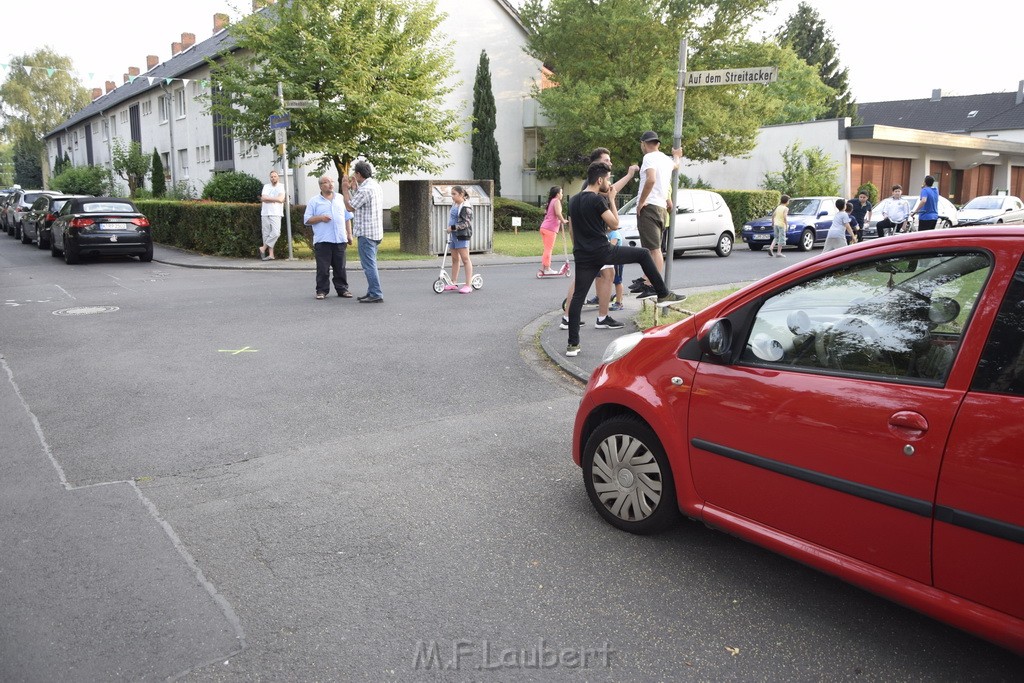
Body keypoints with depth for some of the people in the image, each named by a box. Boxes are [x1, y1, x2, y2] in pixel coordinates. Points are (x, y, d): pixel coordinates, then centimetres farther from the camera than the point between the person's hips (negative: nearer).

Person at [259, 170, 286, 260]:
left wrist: (268, 198, -4)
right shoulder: (266, 186, 13)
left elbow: (280, 199, -10)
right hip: (265, 213, 3)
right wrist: (275, 199, -6)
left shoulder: (281, 186, 5)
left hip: (276, 213, -3)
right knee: (266, 234, 0)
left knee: (276, 232, -17)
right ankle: (271, 254, 4)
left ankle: (263, 248, -1)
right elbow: (263, 198, -2)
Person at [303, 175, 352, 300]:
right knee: (323, 268, -2)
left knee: (340, 267, 7)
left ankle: (342, 289, 14)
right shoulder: (314, 201, 5)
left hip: (340, 239, 3)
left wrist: (349, 234, 12)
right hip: (322, 241, -3)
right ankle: (322, 290, 5)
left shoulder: (340, 199, 16)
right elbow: (306, 220, 2)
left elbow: (347, 218, 19)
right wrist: (320, 218, -13)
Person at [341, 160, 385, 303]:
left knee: (369, 265, -7)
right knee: (370, 264, 17)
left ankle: (376, 295, -7)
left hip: (366, 233, -10)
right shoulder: (375, 185, 13)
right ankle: (372, 292, 22)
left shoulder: (365, 189, -18)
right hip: (375, 231, 10)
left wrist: (345, 190, 0)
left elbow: (350, 207, -10)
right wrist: (354, 188, 20)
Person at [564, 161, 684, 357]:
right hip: (602, 251, -7)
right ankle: (663, 294, 13)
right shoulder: (598, 200, -10)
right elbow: (614, 224, -6)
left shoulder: (573, 201, 14)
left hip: (582, 256, 7)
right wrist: (611, 200, 3)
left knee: (578, 296, 5)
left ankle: (573, 344, 3)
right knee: (643, 254, 9)